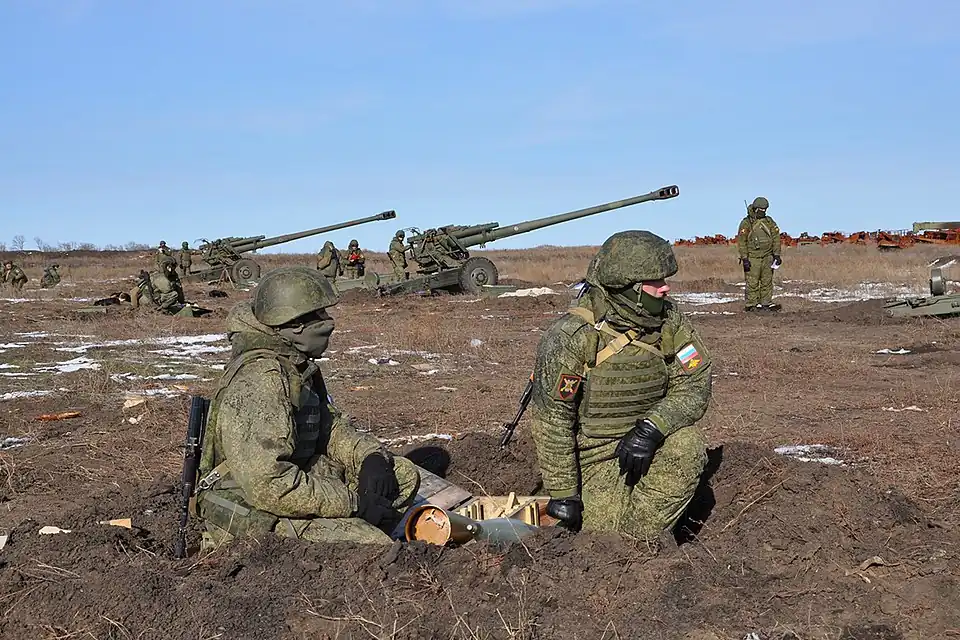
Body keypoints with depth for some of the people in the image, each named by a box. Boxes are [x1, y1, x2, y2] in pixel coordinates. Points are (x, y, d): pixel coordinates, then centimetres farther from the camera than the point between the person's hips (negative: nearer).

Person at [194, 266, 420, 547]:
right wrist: (353, 503, -25)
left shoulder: (297, 364, 7)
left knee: (404, 475, 8)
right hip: (253, 517, -10)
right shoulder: (259, 380, -25)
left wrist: (369, 456, -6)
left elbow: (329, 425, 16)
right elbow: (269, 485, -31)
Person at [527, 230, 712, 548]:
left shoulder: (670, 322, -9)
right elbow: (551, 419, -19)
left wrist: (650, 428, -29)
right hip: (594, 450, -3)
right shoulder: (571, 337, -24)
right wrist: (562, 493, -17)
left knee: (687, 446, -27)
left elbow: (695, 387, -11)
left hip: (645, 437, 4)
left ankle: (641, 534, -8)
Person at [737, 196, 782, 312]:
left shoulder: (769, 221, 8)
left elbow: (776, 237, 10)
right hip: (752, 258, -4)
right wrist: (744, 259, -14)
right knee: (752, 283, -3)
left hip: (767, 257, 5)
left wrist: (777, 254, 2)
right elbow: (741, 242, -8)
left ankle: (766, 304, 11)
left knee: (767, 282, 6)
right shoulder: (746, 223, -5)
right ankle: (751, 305, 2)